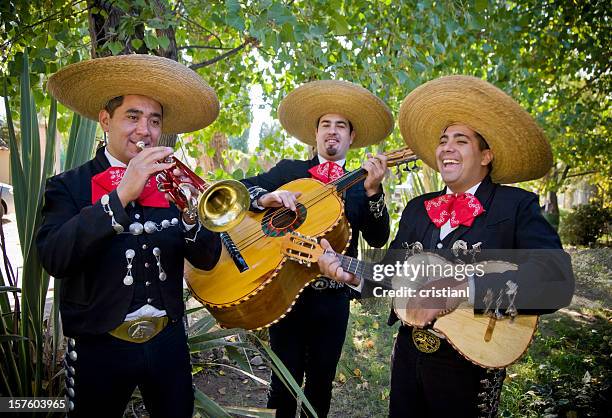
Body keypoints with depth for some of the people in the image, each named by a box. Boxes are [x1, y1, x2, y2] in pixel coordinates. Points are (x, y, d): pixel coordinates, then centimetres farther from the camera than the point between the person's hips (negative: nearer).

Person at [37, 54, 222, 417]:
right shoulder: (68, 186, -5)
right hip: (100, 346, -2)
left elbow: (208, 259, -2)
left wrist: (190, 215, -22)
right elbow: (54, 258, -21)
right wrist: (120, 195, -29)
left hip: (169, 340, 3)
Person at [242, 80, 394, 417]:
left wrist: (372, 190, -18)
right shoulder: (289, 170, 3)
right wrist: (266, 198, -23)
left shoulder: (359, 187, 6)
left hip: (333, 298, 2)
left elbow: (378, 239, -5)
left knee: (321, 380, 14)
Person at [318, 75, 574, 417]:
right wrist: (354, 275, -13)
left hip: (470, 368, -4)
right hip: (408, 355, 5)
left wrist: (460, 288, -37)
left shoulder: (516, 206, -11)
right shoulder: (416, 209, 6)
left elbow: (556, 279, -27)